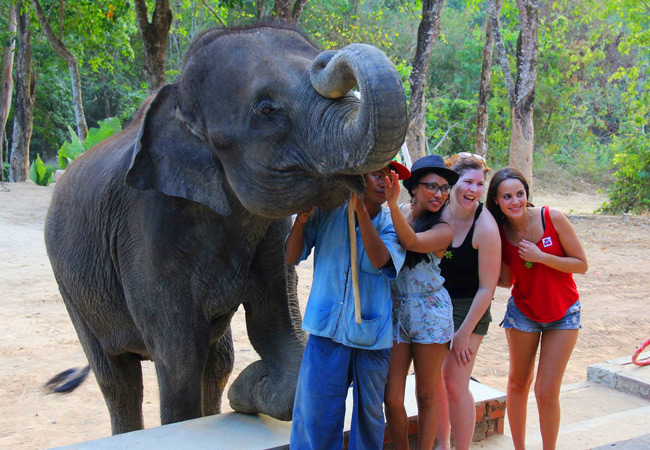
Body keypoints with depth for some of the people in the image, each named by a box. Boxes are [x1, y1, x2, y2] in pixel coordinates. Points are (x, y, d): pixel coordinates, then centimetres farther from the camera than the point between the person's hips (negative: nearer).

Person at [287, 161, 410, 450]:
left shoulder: (390, 224, 3)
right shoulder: (326, 214, 3)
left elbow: (380, 259, -18)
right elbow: (292, 257, 3)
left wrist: (361, 210, -23)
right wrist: (301, 219, -13)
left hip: (371, 332, 1)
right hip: (328, 328, 0)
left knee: (369, 411, 12)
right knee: (314, 410, -2)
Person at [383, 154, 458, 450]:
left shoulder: (443, 230, -5)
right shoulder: (397, 214, 5)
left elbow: (412, 242, -25)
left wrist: (392, 205, -36)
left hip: (429, 315, -2)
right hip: (393, 311, 2)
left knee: (427, 396, 8)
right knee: (392, 398, 0)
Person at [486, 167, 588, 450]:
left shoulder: (552, 218, -17)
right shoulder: (499, 232, -9)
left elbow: (582, 265, -12)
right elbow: (506, 281, -4)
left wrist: (541, 257, -24)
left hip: (563, 314, -2)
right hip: (523, 312, 3)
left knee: (547, 392, -4)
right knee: (518, 384, 13)